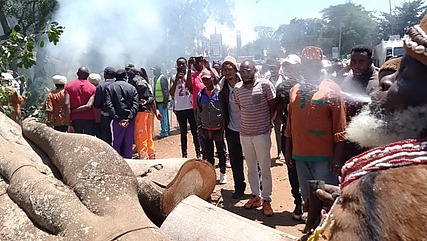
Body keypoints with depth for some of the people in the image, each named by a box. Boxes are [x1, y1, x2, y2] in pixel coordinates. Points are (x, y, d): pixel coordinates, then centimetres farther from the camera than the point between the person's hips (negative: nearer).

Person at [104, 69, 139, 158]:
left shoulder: (110, 87, 4)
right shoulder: (132, 88, 8)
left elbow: (109, 104, -7)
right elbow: (135, 105, -3)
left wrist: (117, 119, -9)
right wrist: (129, 118, -8)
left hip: (117, 120, -1)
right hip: (130, 120, 2)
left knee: (116, 144, 6)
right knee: (128, 144, 9)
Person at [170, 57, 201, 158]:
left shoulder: (190, 75, 0)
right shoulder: (174, 77, 3)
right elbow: (172, 93, -6)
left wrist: (184, 78, -15)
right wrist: (176, 80, -14)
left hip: (191, 107, -2)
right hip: (179, 108, 2)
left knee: (195, 131, 3)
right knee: (183, 132, 10)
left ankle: (198, 152, 10)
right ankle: (184, 153, 16)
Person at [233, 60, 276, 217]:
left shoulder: (265, 84, -10)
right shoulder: (237, 88, 3)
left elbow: (273, 106, -2)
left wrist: (266, 122, 0)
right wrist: (248, 122, 7)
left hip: (262, 133, -4)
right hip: (244, 133, 4)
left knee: (265, 169, 5)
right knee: (251, 168, 16)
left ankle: (266, 200, 18)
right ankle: (255, 196, 31)